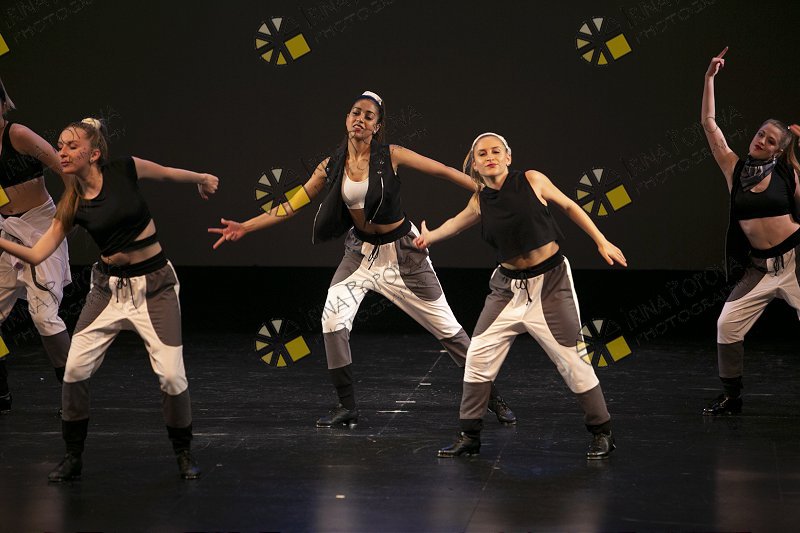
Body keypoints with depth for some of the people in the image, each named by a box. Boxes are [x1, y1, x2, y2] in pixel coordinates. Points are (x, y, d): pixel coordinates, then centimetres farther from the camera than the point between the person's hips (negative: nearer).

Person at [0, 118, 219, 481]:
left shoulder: (125, 170, -11)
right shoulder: (72, 205, -3)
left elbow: (167, 173, 9)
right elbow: (36, 254, -8)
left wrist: (201, 179, 21)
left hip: (154, 285, -3)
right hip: (110, 288, 3)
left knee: (171, 376, -10)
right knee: (75, 370, -9)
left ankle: (184, 453, 14)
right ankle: (73, 457, 8)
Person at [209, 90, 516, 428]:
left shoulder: (391, 156, -14)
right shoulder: (332, 166, -5)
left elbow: (444, 172, -12)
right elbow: (292, 206, 0)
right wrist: (245, 227, -5)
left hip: (400, 251, -3)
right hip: (361, 251, 3)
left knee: (445, 324, 2)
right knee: (332, 319, -15)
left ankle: (491, 396, 17)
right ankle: (347, 407, -1)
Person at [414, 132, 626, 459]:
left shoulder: (531, 181, -9)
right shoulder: (480, 202, 1)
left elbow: (568, 206, 3)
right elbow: (458, 222, 23)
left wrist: (601, 242, 3)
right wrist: (431, 236, 8)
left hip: (550, 284, -4)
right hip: (508, 287, 4)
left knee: (571, 360, -2)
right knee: (479, 355, -2)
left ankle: (602, 433, 14)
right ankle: (469, 436, 11)